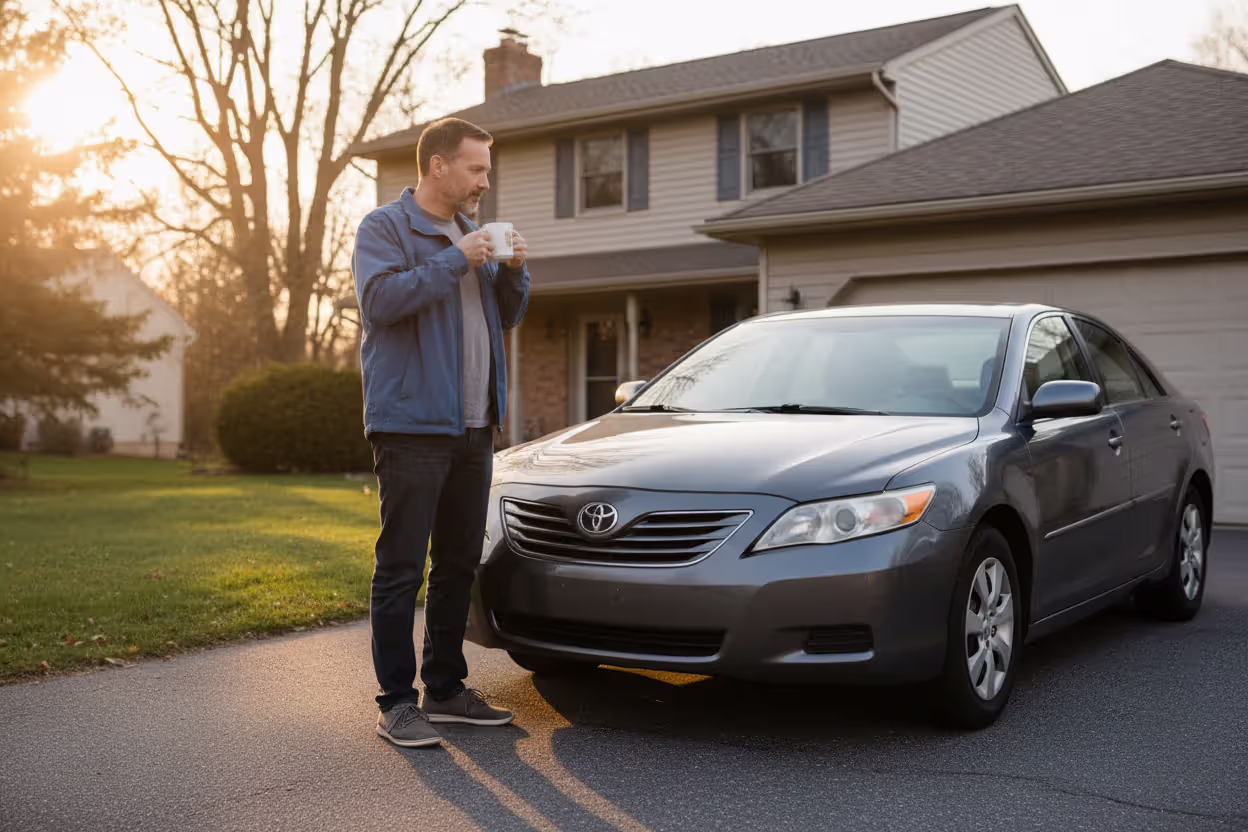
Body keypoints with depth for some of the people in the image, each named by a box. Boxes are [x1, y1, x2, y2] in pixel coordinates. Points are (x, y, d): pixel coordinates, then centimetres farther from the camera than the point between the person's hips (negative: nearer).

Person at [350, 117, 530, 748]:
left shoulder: (470, 233, 21)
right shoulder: (384, 228, -2)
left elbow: (507, 316, 22)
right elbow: (380, 298, -19)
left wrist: (513, 270, 4)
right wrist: (456, 261, -17)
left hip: (473, 426, 8)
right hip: (412, 424, -8)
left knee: (459, 564, 12)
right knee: (401, 567, -5)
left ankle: (446, 688, 23)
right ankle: (397, 701, 1)